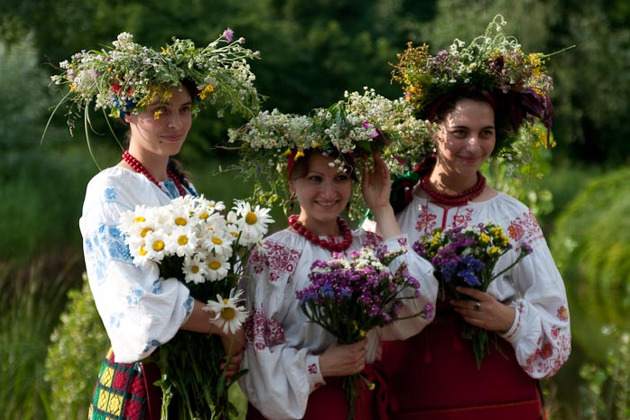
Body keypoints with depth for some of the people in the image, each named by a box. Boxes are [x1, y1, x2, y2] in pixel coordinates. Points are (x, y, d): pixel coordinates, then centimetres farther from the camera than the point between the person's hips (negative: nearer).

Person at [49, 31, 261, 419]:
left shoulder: (183, 188, 10)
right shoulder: (110, 190, -13)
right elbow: (142, 300, -22)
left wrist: (234, 343, -6)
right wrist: (226, 328, -14)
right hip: (144, 381, -7)